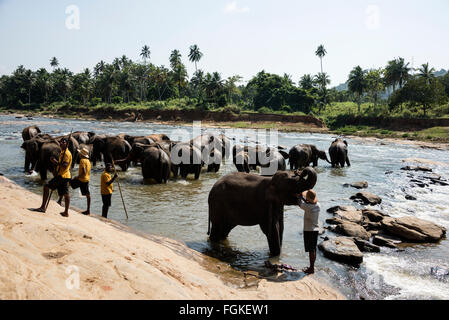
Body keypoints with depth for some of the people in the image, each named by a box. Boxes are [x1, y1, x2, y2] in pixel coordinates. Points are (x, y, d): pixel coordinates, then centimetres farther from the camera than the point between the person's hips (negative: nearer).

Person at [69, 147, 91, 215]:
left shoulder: (82, 160, -13)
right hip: (86, 179, 8)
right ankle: (88, 210, 10)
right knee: (87, 194, 7)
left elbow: (84, 172, -23)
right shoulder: (88, 161, 14)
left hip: (81, 179, -8)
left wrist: (77, 177, -14)